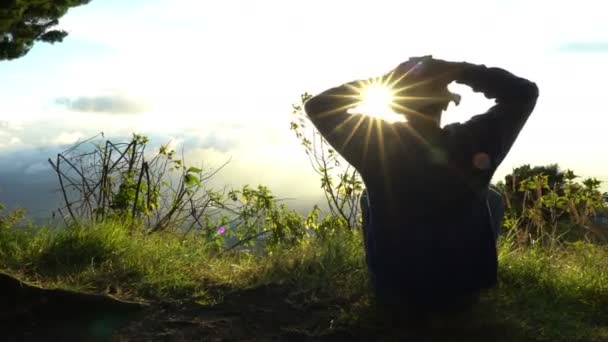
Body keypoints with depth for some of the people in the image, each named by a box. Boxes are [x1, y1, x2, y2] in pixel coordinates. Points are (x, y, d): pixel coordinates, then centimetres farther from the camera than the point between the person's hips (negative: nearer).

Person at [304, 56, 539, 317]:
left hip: (394, 296, 1)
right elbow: (526, 92, -2)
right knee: (492, 198, 23)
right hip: (461, 294, 0)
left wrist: (383, 80, -8)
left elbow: (317, 106, -3)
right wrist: (458, 70, -8)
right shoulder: (472, 143, -19)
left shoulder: (374, 145, -18)